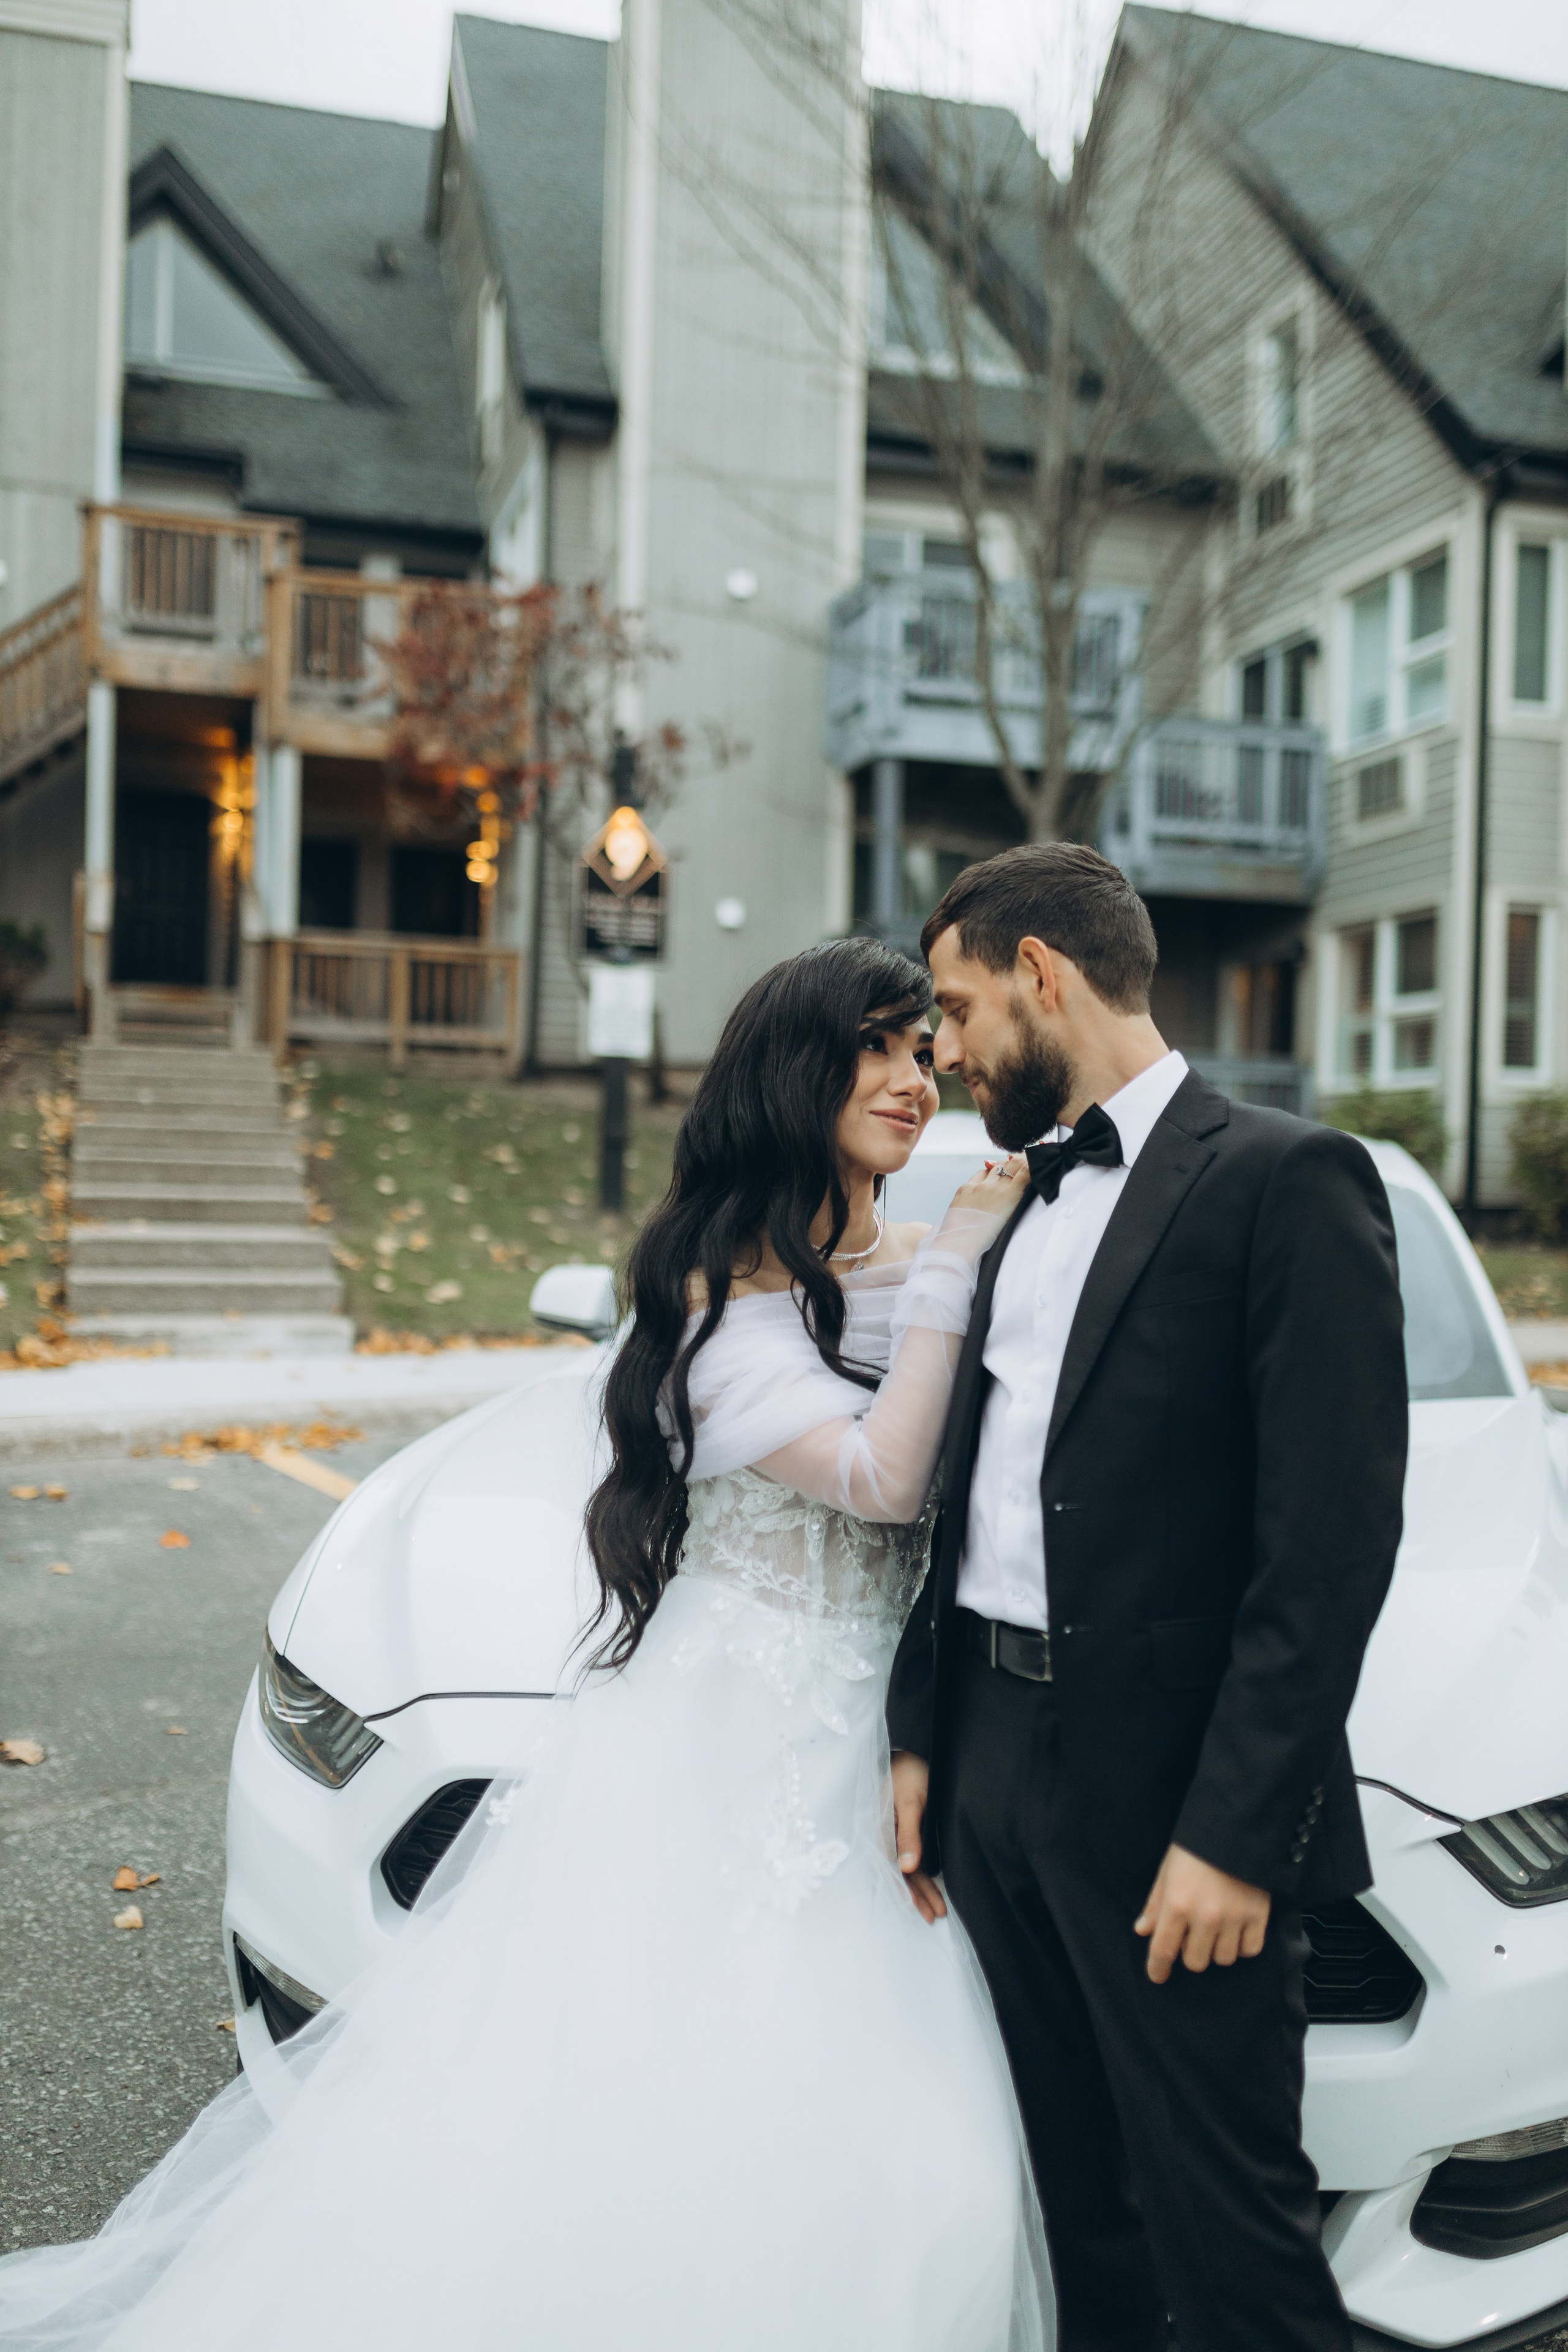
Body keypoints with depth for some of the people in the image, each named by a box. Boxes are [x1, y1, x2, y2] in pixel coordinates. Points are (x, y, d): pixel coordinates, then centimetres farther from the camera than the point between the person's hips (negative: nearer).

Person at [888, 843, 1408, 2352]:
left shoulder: (1285, 1181, -11)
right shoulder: (1026, 1210, 14)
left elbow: (1334, 1543, -16)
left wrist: (1236, 1829, -19)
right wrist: (921, 1733, 11)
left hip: (1170, 1794, -7)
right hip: (997, 1771, 7)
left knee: (1226, 2226, 6)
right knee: (1071, 2207, 20)